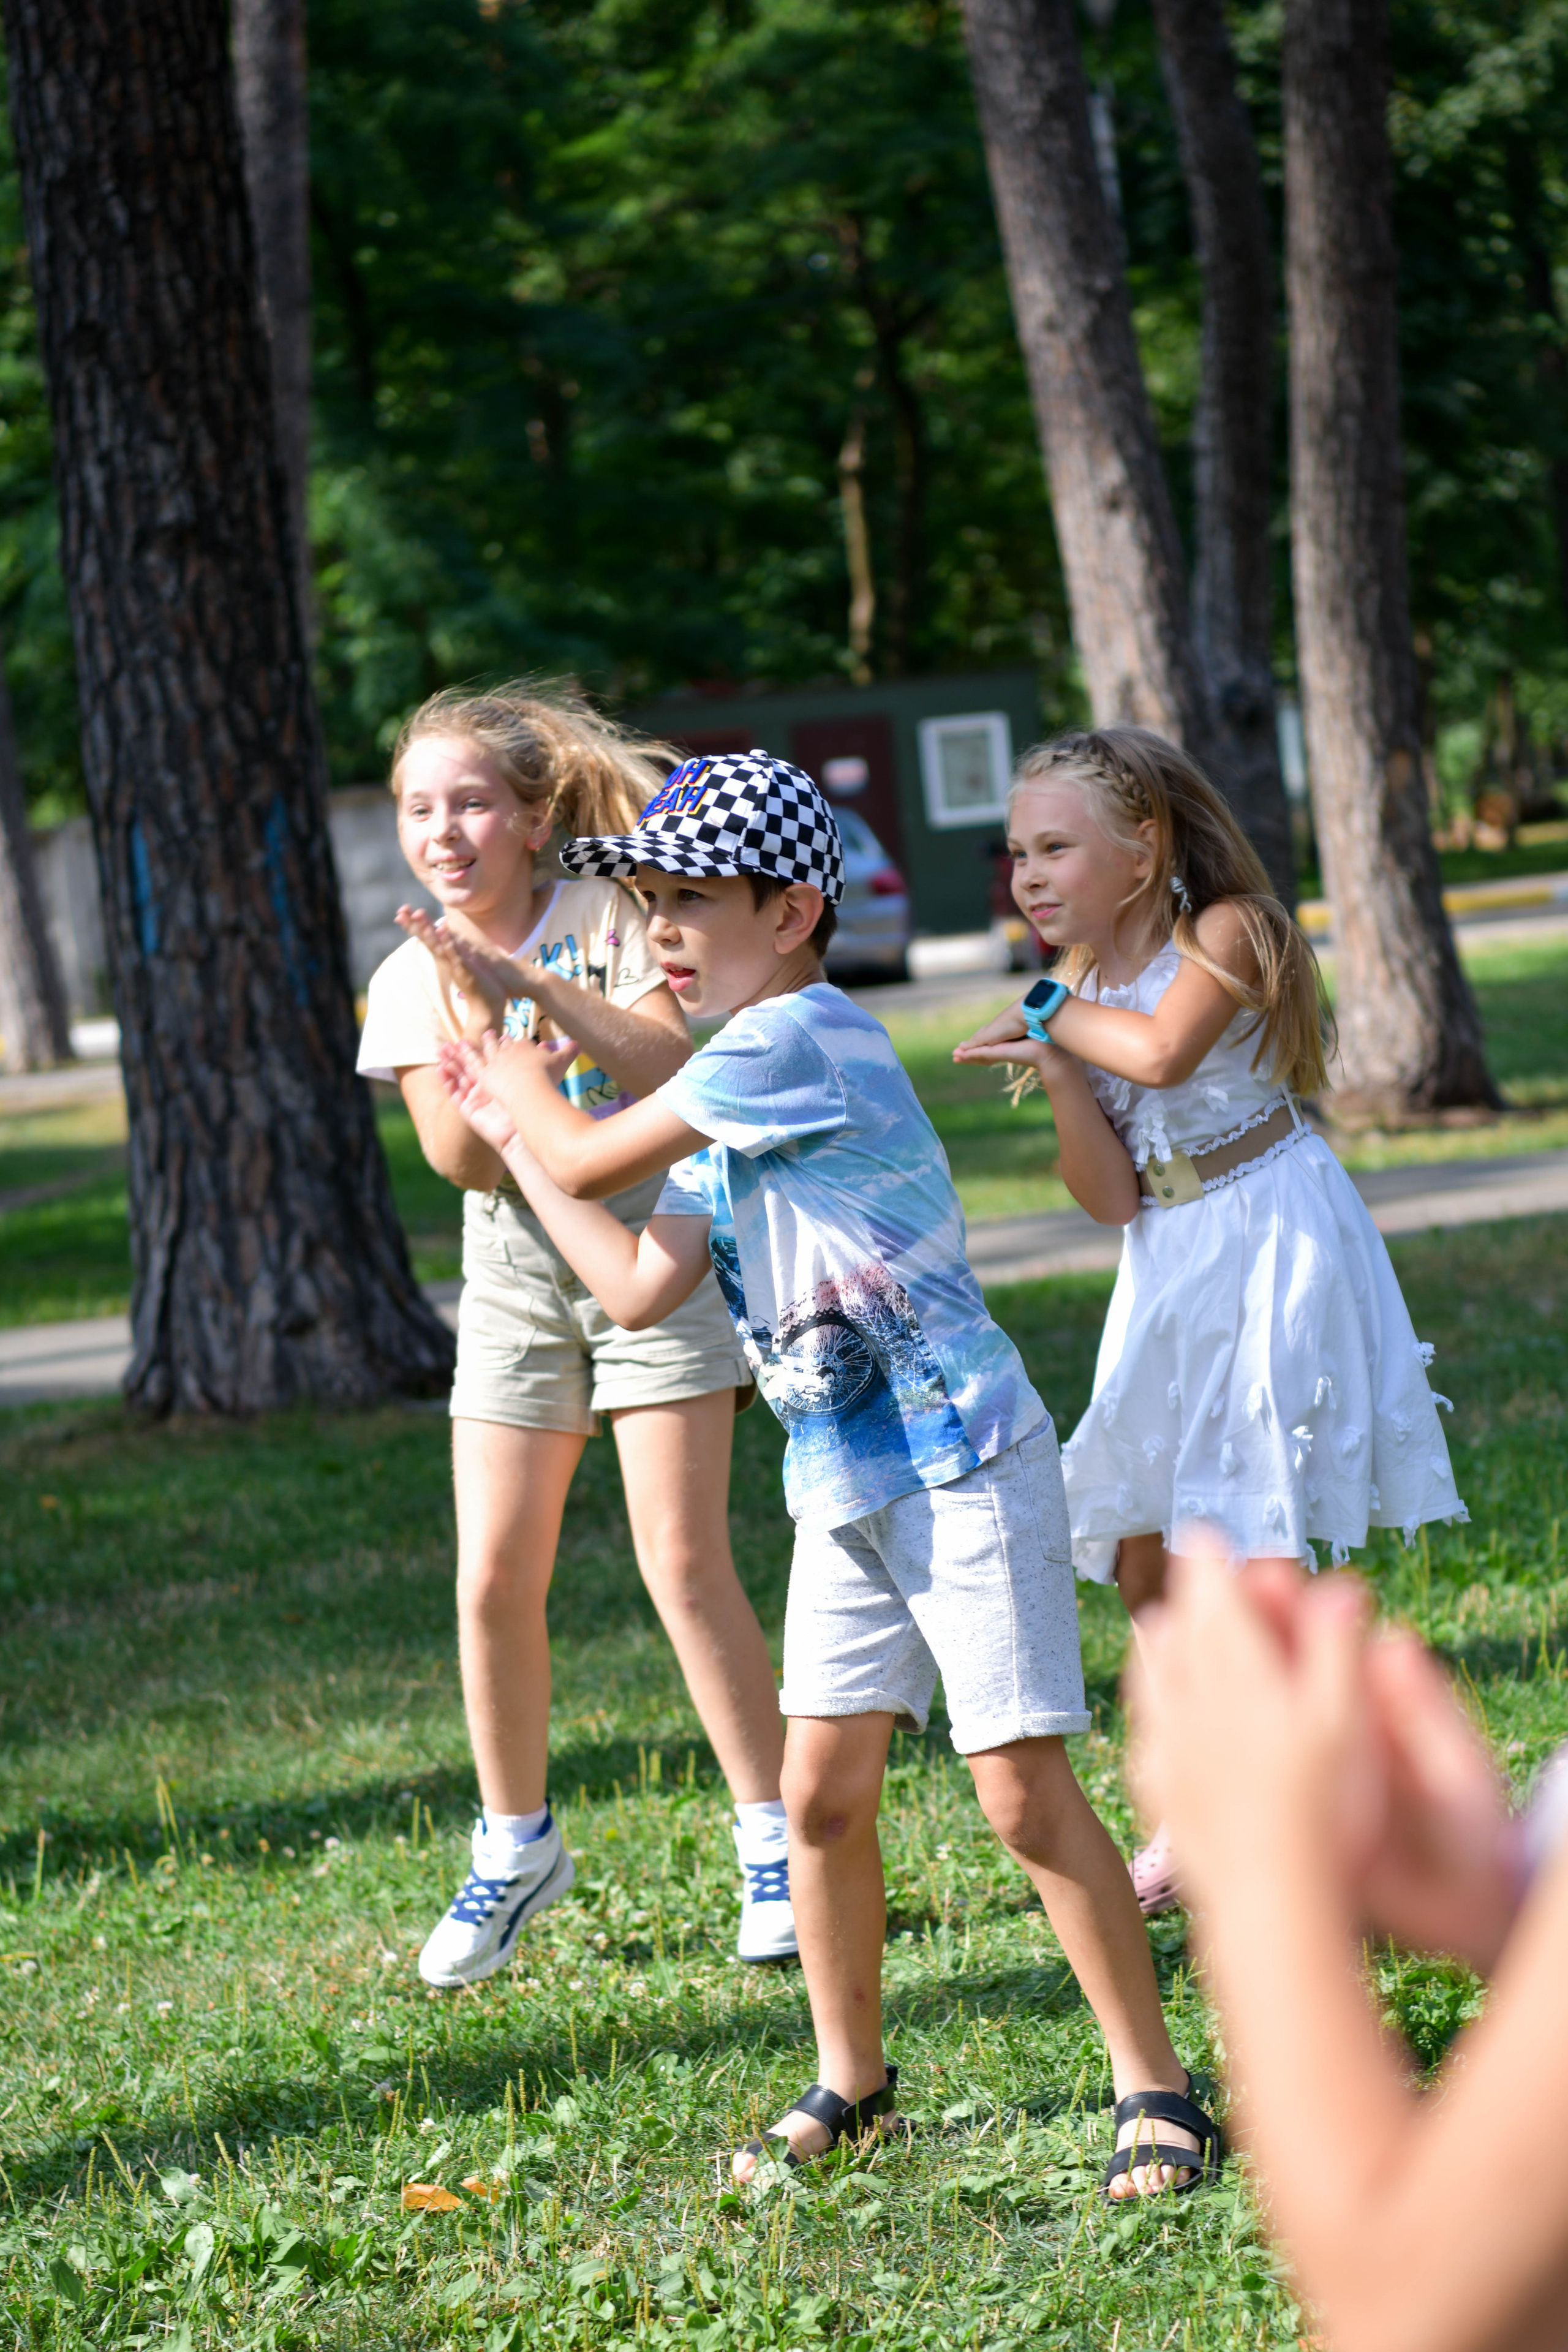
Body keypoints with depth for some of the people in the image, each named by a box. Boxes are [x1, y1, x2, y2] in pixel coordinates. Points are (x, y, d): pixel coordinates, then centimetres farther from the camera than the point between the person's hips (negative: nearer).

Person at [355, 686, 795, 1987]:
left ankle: (773, 1842, 3)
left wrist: (536, 989, -28)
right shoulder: (412, 979, 0)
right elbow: (465, 1162, -8)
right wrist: (473, 1025, -24)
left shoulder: (609, 917, -7)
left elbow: (676, 1069, -21)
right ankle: (517, 1844, 19)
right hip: (516, 1273, 3)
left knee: (684, 1561, -9)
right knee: (494, 1581, -1)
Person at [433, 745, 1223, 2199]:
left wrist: (515, 1071, 8)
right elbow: (640, 1288, 13)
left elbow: (590, 1161, -14)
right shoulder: (731, 1099, 13)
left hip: (962, 1466, -9)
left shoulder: (798, 1039, -17)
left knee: (1021, 1789, -8)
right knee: (822, 1789, 10)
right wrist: (509, 1136, 21)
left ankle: (1156, 2089, 1)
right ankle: (851, 2081, 24)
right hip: (842, 1486, 9)